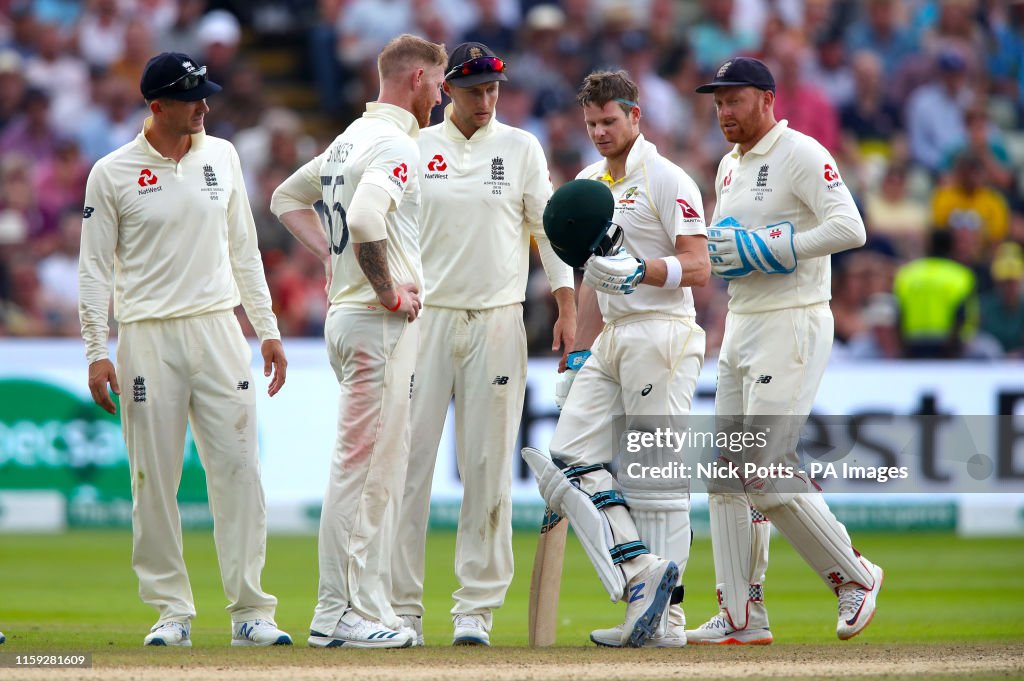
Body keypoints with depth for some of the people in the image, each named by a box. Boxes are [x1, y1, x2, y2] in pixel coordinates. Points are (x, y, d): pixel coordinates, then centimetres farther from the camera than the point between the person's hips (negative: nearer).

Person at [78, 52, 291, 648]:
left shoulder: (222, 157, 9)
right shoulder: (112, 174, -2)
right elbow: (95, 268, 0)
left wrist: (268, 329, 12)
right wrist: (97, 353, -8)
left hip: (219, 330, 3)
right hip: (148, 338, -3)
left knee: (239, 468, -3)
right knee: (155, 480, 0)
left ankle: (251, 611, -1)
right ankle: (172, 612, 8)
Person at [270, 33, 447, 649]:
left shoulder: (351, 139, 17)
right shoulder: (396, 144, -13)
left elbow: (287, 198, 28)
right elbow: (365, 218, -31)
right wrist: (389, 290, -19)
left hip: (345, 311, 10)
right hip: (381, 321, -10)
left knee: (366, 464, 12)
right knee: (368, 465, -8)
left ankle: (339, 614, 13)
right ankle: (355, 615, -7)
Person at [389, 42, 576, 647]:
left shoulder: (521, 149, 7)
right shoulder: (415, 149, 7)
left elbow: (550, 227, 5)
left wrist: (568, 308, -4)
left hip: (498, 319, 0)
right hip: (424, 318, 0)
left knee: (489, 468, -1)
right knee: (409, 460, -4)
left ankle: (477, 609, 3)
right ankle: (402, 608, 0)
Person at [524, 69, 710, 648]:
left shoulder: (666, 180, -7)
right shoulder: (588, 184, 18)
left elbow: (699, 268, -14)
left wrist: (639, 272, -30)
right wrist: (579, 357, 22)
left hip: (661, 335, -8)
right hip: (610, 340, 8)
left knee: (654, 476, -7)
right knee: (571, 459, -6)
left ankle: (666, 619, -5)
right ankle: (642, 573, -12)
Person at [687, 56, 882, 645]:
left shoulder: (802, 155, -11)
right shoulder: (730, 167, 17)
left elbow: (849, 228, -22)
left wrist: (764, 249, -22)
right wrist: (710, 250, 4)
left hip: (793, 326, -9)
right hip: (741, 327, 9)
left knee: (767, 469, -14)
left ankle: (853, 576, 3)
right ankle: (743, 616, 8)